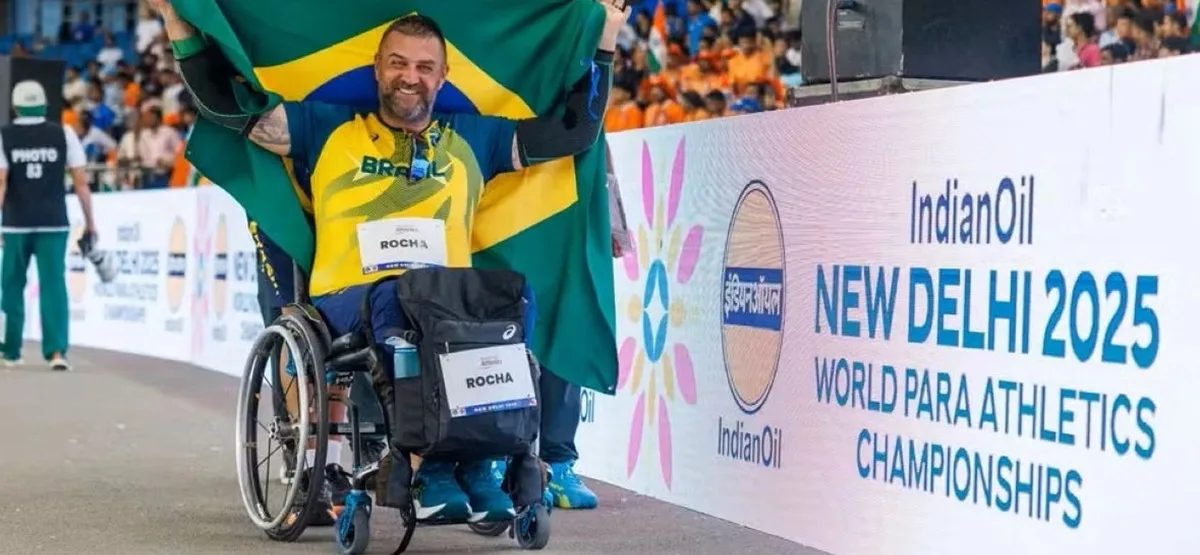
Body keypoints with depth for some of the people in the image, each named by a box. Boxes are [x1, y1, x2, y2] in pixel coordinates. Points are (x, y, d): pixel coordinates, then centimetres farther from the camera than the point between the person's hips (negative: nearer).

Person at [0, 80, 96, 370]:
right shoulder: (63, 133, 0)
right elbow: (80, 182, -1)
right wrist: (89, 223, 5)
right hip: (53, 223, 0)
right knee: (53, 286, -1)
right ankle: (57, 351, -14)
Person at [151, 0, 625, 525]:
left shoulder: (471, 139, 23)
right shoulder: (328, 130, 18)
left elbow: (576, 130, 22)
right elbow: (224, 104, 16)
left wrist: (604, 43, 20)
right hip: (348, 301, -2)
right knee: (399, 296, -39)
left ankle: (476, 464, -26)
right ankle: (429, 470, -36)